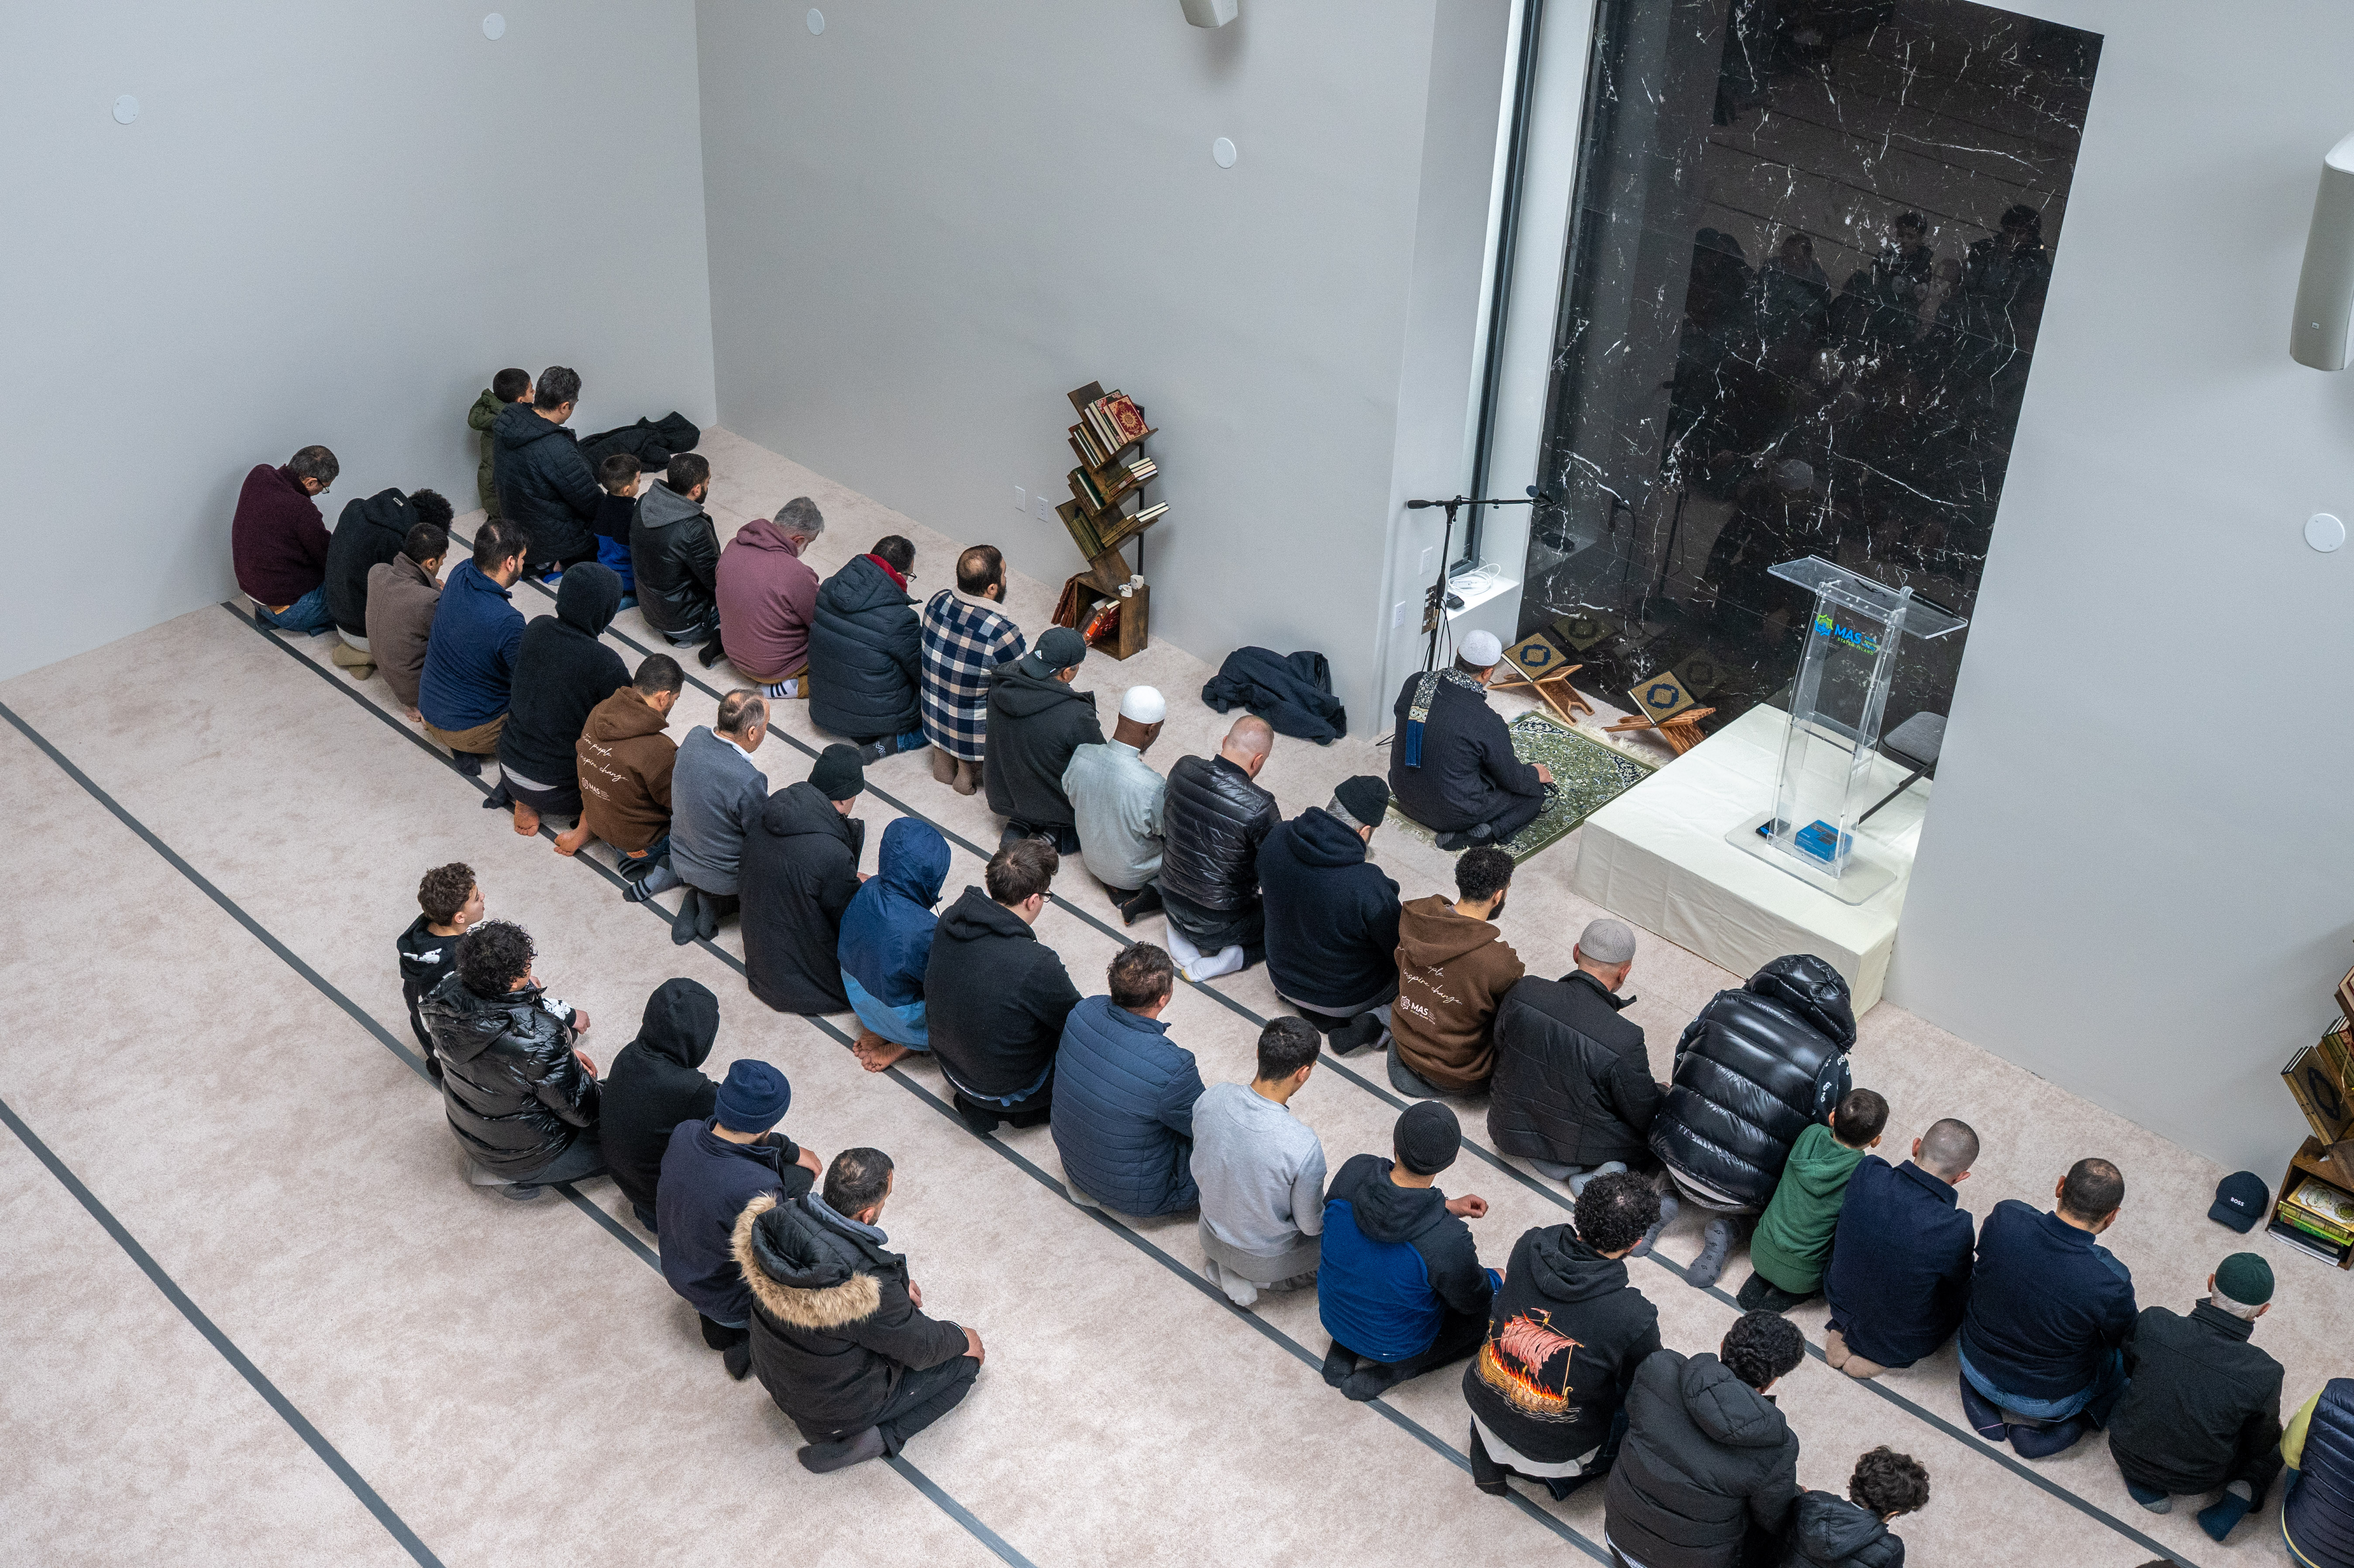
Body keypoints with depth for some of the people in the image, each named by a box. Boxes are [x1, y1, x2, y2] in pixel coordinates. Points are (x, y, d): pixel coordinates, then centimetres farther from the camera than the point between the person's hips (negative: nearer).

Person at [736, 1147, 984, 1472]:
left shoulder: (772, 1222, -22)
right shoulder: (872, 1291, -39)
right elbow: (921, 1349, -19)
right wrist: (962, 1339, 3)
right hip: (839, 1406, -6)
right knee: (968, 1356, 8)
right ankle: (879, 1438, 1)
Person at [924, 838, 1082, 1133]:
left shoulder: (950, 920, -16)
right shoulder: (1037, 965, -36)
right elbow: (1080, 1023, -16)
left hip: (950, 1064, 6)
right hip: (1011, 1090, -6)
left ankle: (973, 1099, 22)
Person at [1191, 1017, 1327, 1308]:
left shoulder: (1211, 1098, -24)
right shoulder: (1304, 1147, -39)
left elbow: (1199, 1169, -3)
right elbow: (1311, 1225, -21)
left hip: (1212, 1236, 5)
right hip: (1268, 1258, -5)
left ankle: (1223, 1263, 16)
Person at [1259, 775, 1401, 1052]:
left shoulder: (1275, 838, -22)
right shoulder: (1368, 886, -38)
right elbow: (1403, 951, -21)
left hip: (1283, 978, 6)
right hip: (1349, 996, -6)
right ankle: (1379, 1020, -5)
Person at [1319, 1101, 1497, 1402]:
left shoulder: (1353, 1172, -26)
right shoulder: (1448, 1242, -39)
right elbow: (1472, 1300, -17)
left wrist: (1446, 1207, 1)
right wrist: (1499, 1280, 5)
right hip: (1400, 1342, -5)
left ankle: (1344, 1352, 17)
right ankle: (1388, 1374, 7)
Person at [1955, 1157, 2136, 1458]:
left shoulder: (2005, 1218, -27)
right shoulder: (2112, 1282, -35)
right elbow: (2124, 1337, -11)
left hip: (1976, 1367, 2)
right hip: (2049, 1398, -2)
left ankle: (1980, 1398, 21)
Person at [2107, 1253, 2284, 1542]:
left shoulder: (2152, 1323, -28)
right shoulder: (2264, 1375, -30)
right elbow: (2259, 1445, -10)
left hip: (2129, 1456, 1)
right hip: (2197, 1480, -1)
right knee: (2277, 1438, 25)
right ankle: (2240, 1497, 4)